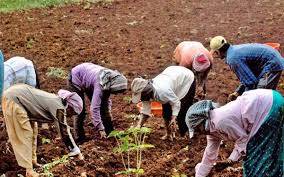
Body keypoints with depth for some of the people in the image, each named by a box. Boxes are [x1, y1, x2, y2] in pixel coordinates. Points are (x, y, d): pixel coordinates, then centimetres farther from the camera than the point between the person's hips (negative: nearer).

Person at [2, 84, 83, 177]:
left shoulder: (56, 100, 11)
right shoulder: (59, 107, -16)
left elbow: (64, 128, 24)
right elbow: (64, 131, -12)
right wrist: (76, 151, -3)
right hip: (14, 99, -10)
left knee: (32, 132, 16)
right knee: (24, 135, -6)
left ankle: (32, 160, 24)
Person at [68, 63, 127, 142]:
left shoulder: (109, 82, -17)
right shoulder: (100, 85, -40)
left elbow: (107, 99, 2)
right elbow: (94, 108, -42)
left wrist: (108, 114, -5)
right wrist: (100, 129, -40)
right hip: (76, 78, -7)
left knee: (102, 106, 4)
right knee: (80, 111, -12)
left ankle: (110, 133, 14)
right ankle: (80, 137, 1)